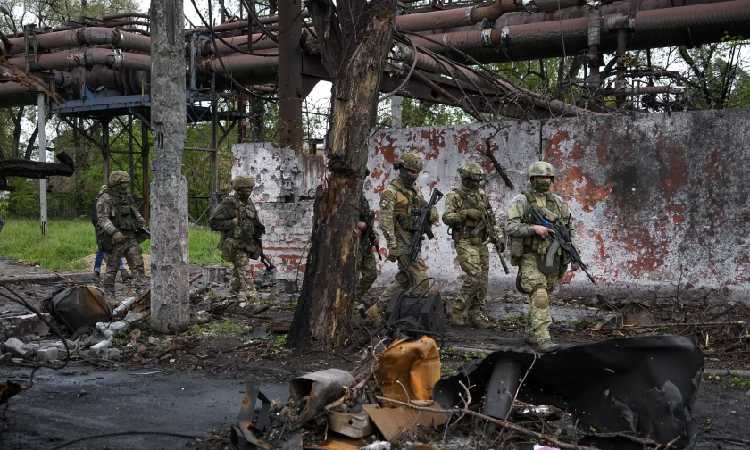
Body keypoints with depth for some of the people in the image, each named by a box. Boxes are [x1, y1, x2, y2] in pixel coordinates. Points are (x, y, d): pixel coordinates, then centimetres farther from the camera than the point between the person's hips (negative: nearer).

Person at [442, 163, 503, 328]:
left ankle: (476, 314, 12)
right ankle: (459, 312, -4)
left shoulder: (482, 195, 12)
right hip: (465, 243, -6)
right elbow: (447, 218, -17)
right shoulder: (454, 196, -6)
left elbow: (490, 218, 17)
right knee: (473, 276, -17)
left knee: (482, 280, 4)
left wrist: (498, 237, 7)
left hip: (481, 243, 6)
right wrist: (466, 213, -26)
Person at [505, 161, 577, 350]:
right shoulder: (521, 201, -4)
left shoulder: (558, 202, 12)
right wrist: (534, 229, -25)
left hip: (553, 259, 6)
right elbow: (510, 227, -13)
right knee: (539, 297, -15)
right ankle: (542, 337, -16)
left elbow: (570, 228, 16)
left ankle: (532, 334, 23)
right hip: (531, 258, -5)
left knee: (543, 297, 11)